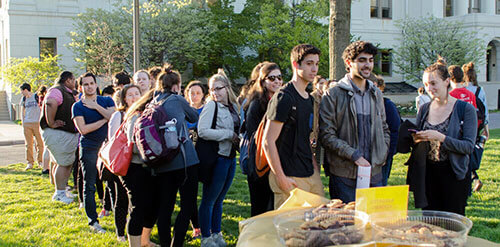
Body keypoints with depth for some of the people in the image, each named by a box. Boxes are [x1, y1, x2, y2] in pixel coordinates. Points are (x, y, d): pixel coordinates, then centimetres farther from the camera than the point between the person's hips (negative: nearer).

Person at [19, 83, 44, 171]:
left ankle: (40, 161, 9)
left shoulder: (37, 96, -1)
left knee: (40, 143, -4)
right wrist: (22, 122, 13)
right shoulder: (23, 99, 12)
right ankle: (30, 163, 7)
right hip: (27, 123, 3)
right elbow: (22, 111, 21)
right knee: (28, 144, 1)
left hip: (37, 123, -3)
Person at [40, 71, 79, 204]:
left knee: (69, 162, 13)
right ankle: (59, 193, 1)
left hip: (70, 133, 10)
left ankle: (63, 189, 24)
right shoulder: (57, 91, -14)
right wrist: (51, 123, -30)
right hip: (58, 134, -10)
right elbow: (50, 104, -36)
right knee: (63, 163, -7)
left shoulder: (70, 93, 18)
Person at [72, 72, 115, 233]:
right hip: (89, 148, -2)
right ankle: (93, 221, 7)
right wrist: (104, 119, -9)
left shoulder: (106, 101, 9)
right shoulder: (78, 106, 1)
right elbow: (83, 129, -11)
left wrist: (96, 107, -12)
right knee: (89, 186, 0)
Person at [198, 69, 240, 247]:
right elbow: (203, 131, -20)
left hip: (231, 157, 7)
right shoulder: (211, 106, -9)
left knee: (219, 199, 16)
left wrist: (238, 138, 4)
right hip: (217, 157, -6)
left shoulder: (234, 106, 11)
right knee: (209, 200, 2)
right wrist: (229, 134, -15)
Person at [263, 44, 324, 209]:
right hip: (291, 178, -8)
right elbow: (268, 142, -17)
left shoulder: (309, 99, 14)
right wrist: (281, 177, -17)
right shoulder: (284, 98, -13)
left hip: (311, 176, 8)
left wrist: (315, 167, 13)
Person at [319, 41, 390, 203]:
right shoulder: (334, 95, -6)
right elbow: (326, 135, -11)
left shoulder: (376, 94, 14)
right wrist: (354, 155, -16)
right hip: (344, 175, -5)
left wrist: (382, 156, 6)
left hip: (374, 172, 5)